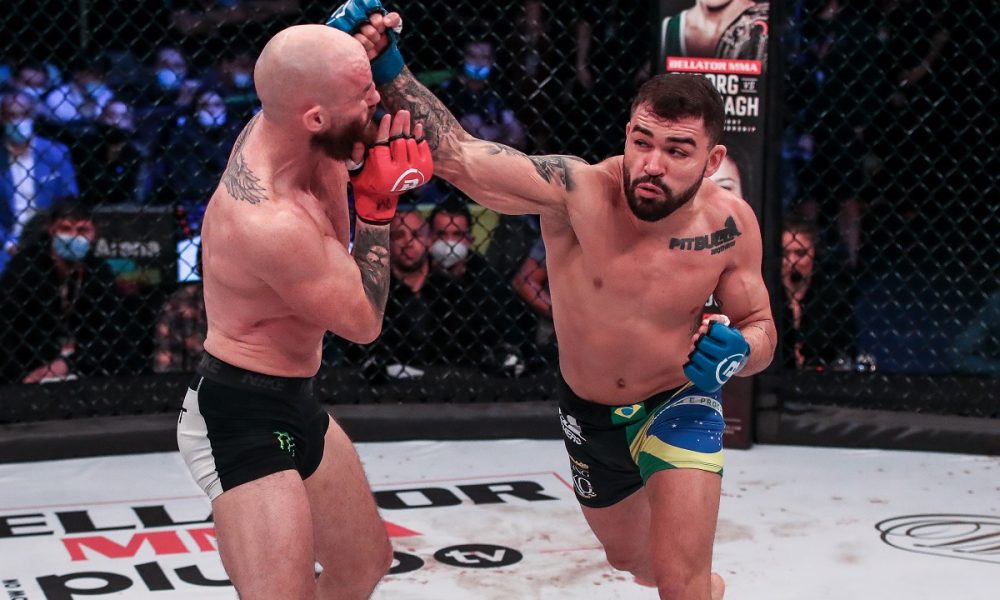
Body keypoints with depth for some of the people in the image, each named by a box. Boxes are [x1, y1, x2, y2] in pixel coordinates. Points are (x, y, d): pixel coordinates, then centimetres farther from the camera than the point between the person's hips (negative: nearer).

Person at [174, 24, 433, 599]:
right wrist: (378, 203, -12)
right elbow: (363, 321, -17)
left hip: (296, 401, 10)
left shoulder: (275, 126, -8)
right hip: (241, 419, -10)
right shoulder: (269, 222, -32)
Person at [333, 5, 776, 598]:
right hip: (587, 412, 2)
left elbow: (760, 326, -8)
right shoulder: (577, 190, -30)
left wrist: (738, 351, -31)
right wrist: (388, 68, -49)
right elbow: (458, 154, -37)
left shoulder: (731, 225, -23)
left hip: (679, 402, -2)